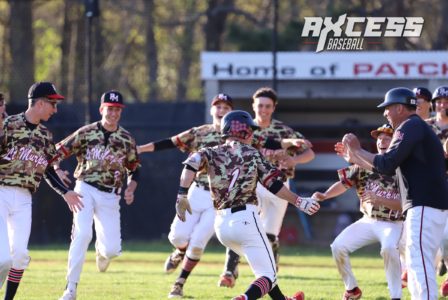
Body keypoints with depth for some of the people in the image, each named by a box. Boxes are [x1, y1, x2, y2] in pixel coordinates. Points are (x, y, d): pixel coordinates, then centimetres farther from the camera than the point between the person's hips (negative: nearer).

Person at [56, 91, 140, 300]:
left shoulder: (126, 140, 7)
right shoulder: (86, 133, 1)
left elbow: (134, 169, 15)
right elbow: (59, 151, 2)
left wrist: (131, 189, -4)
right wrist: (57, 170, -18)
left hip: (110, 196, 2)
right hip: (85, 189, -2)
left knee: (112, 249, -5)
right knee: (82, 233, -23)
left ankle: (101, 250, 37)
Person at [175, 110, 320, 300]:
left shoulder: (213, 153, 10)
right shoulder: (252, 154, 4)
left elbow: (192, 164, -10)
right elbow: (274, 186, 1)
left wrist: (182, 195, -12)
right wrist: (299, 202, 11)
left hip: (221, 224, 5)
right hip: (246, 219, -5)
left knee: (262, 266, 29)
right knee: (268, 275, -6)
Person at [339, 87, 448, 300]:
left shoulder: (410, 126, -8)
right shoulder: (418, 127, 24)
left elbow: (386, 165, -16)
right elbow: (389, 170, 28)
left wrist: (357, 150, -4)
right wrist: (354, 158, 28)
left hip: (424, 206, -11)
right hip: (428, 205, 11)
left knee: (419, 263, -15)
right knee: (415, 264, 14)